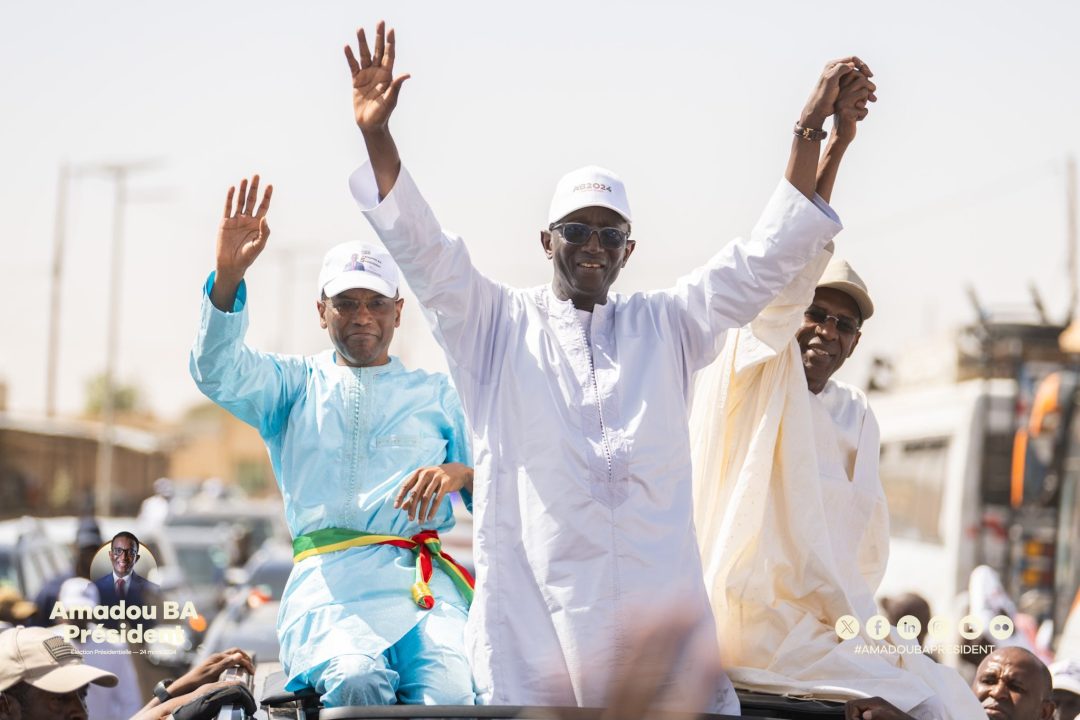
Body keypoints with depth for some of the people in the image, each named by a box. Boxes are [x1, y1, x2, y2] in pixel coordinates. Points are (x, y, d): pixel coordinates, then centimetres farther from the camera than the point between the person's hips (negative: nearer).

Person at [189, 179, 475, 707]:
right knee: (355, 682, -35)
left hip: (425, 580, 1)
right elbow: (217, 373, 1)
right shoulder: (295, 383, 23)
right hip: (328, 577, -1)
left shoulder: (436, 393, 25)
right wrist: (228, 276, -15)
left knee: (454, 698, -31)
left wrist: (462, 474, -7)